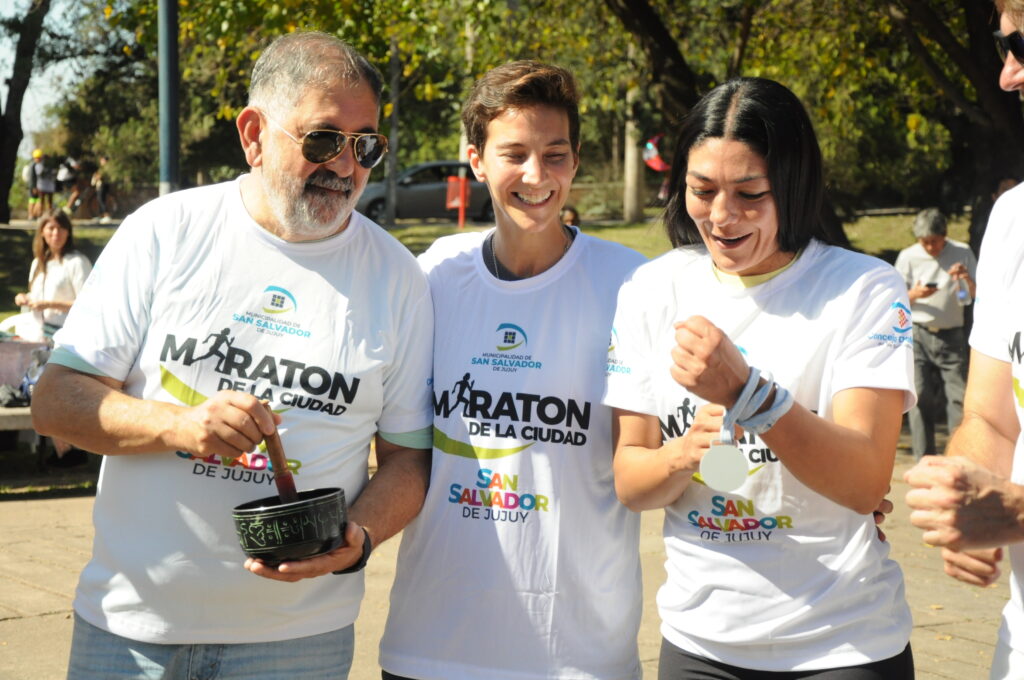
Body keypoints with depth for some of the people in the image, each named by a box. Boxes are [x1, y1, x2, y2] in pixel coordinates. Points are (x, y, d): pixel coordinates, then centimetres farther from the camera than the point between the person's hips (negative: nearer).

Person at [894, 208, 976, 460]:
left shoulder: (962, 253, 4)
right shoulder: (908, 257, 4)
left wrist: (967, 279, -17)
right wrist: (914, 294, -14)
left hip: (951, 337, 0)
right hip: (918, 336, 0)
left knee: (959, 396, -9)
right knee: (921, 398, -4)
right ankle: (924, 459, 2)